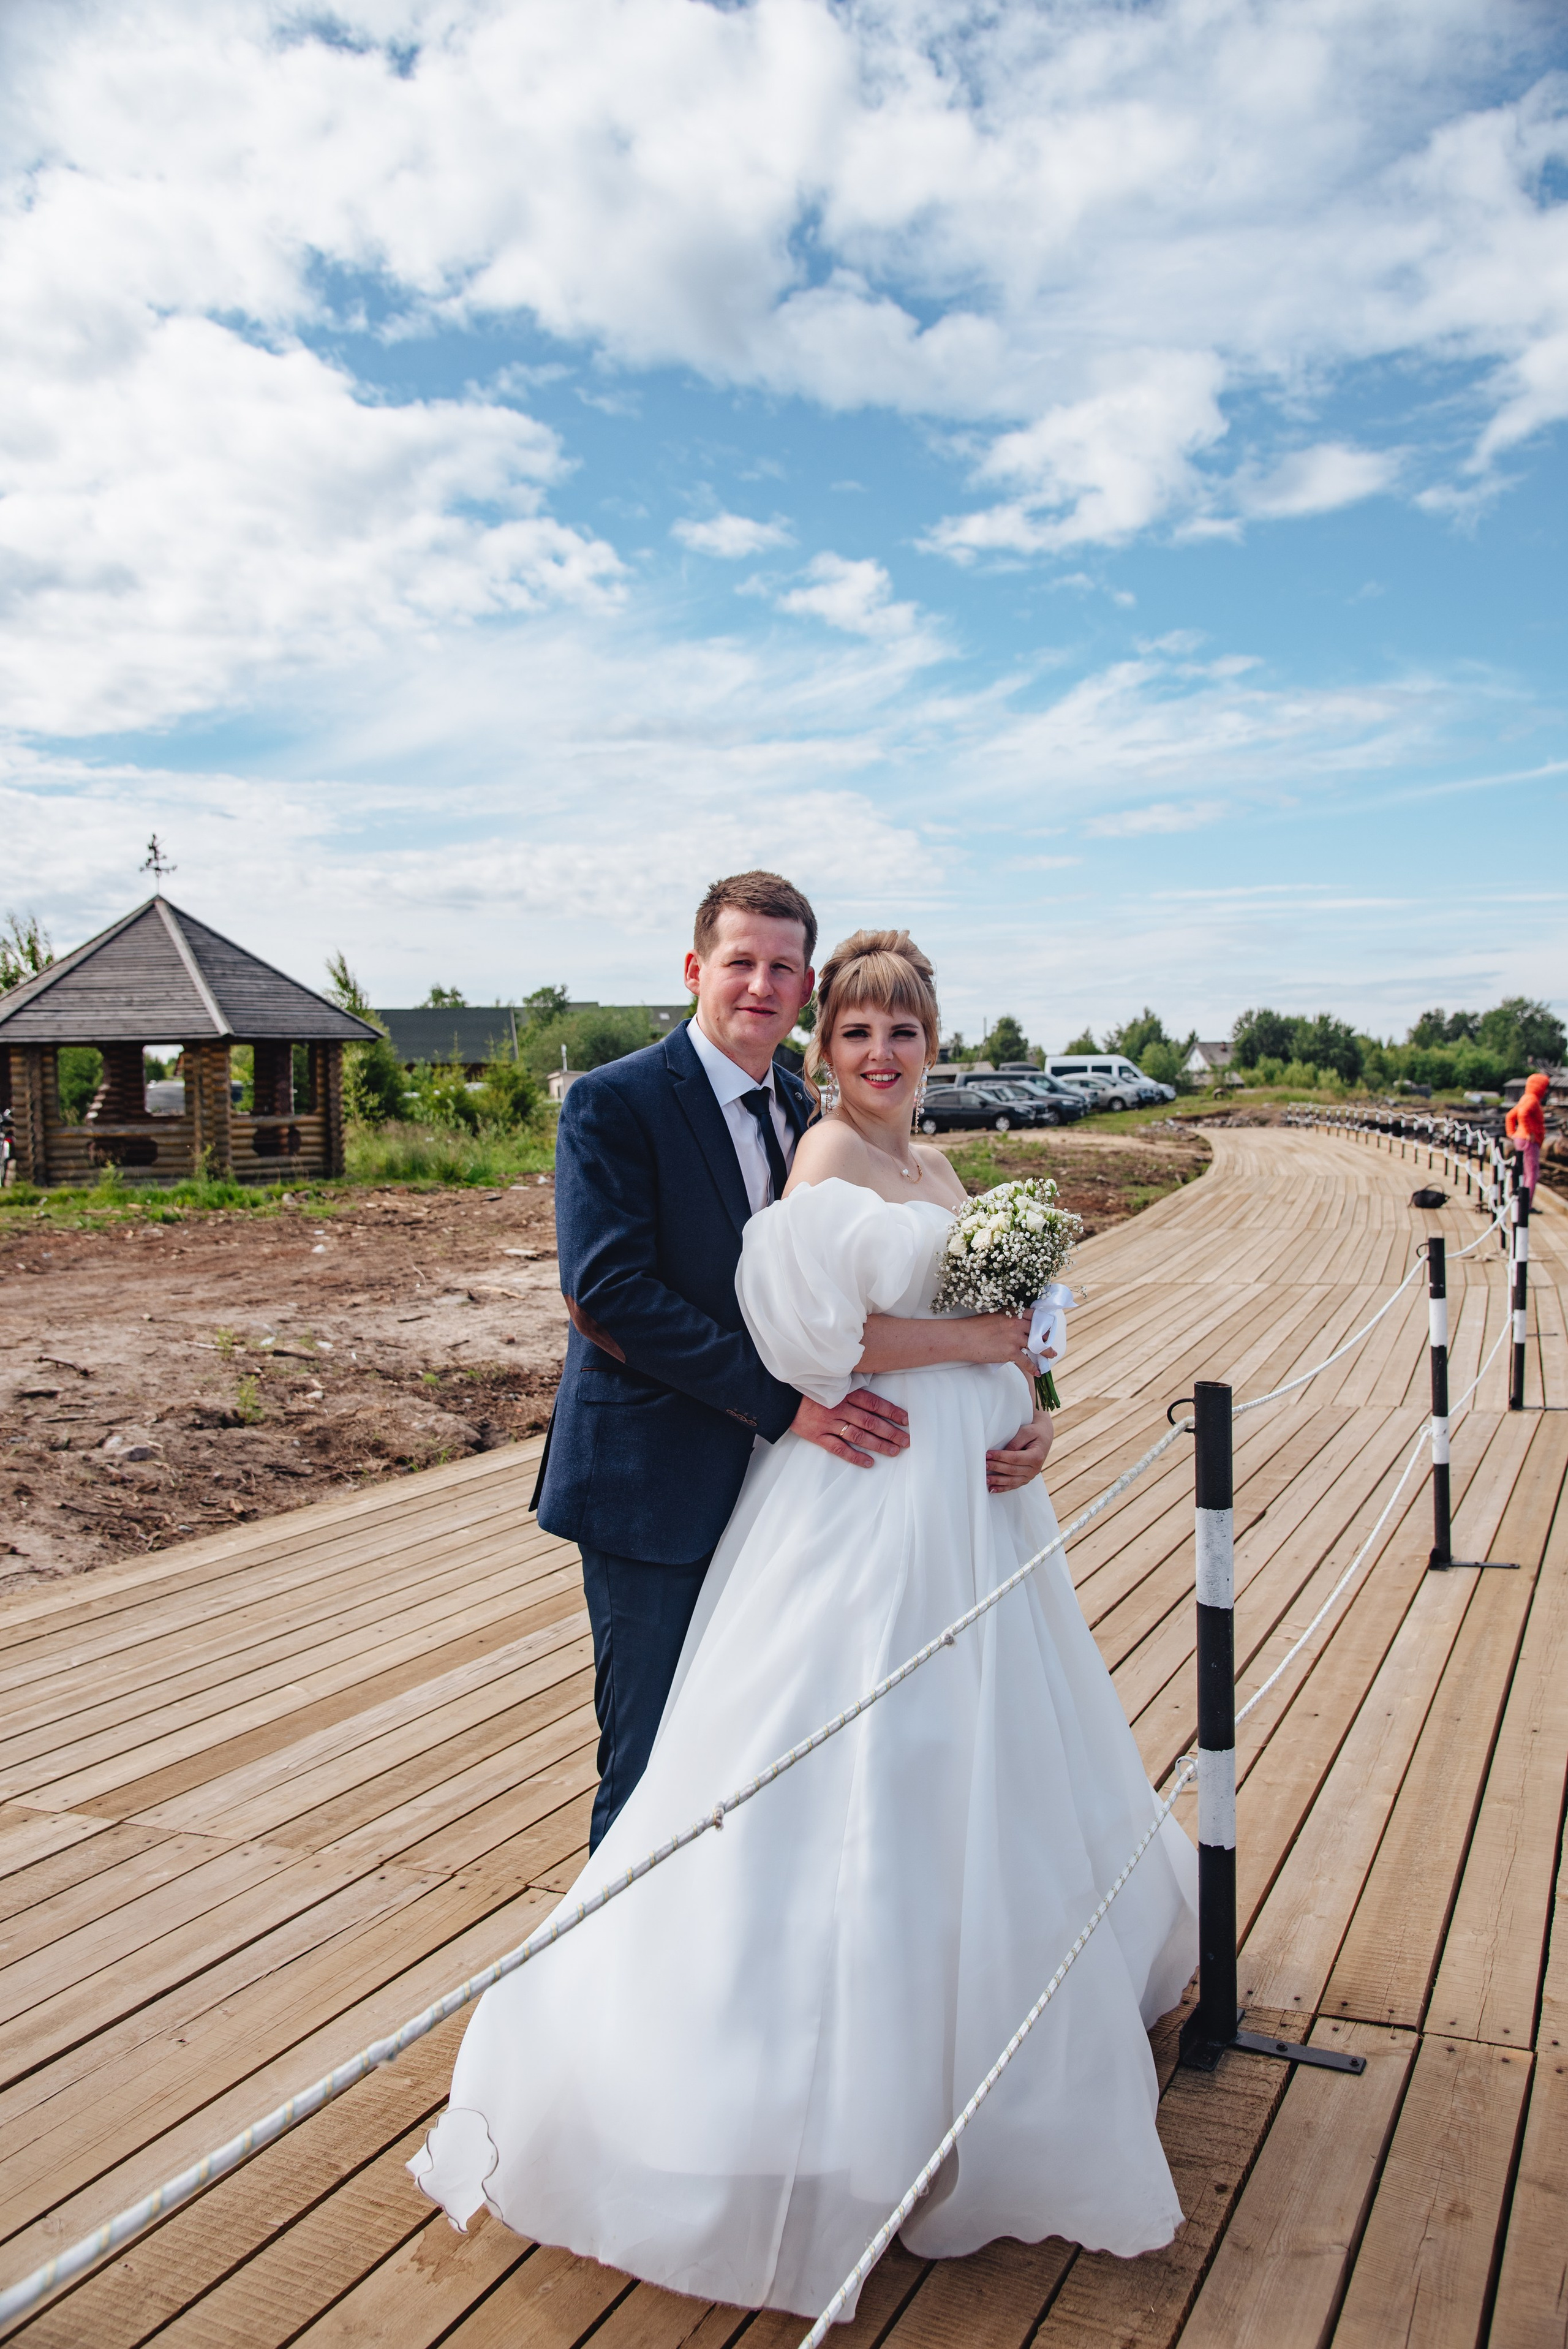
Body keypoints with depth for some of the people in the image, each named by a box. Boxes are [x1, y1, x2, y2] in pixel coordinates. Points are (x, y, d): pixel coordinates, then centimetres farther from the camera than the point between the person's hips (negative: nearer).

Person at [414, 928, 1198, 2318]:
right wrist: (985, 1342, -14)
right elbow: (823, 1331, -24)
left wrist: (1024, 1413, -3)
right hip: (867, 1501, -9)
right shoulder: (826, 1163, -13)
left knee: (975, 1759, 20)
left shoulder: (938, 1170, 13)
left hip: (967, 1498, 9)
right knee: (860, 1766, -1)